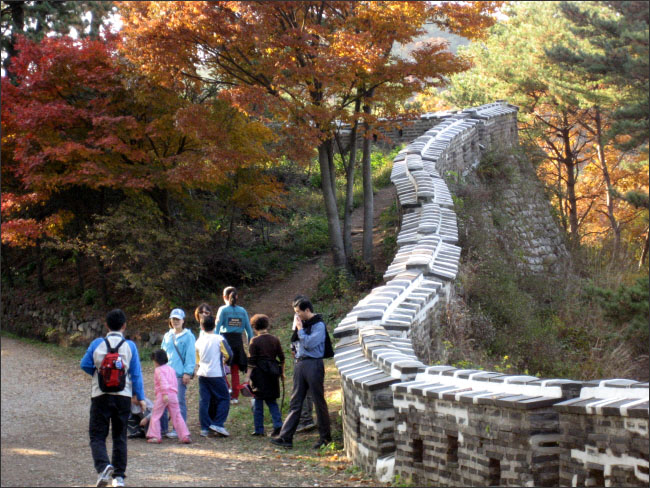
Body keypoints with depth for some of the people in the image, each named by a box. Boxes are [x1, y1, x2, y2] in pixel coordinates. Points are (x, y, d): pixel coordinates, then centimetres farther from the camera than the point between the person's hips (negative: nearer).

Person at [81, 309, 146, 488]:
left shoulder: (97, 344, -3)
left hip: (100, 396, -1)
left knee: (97, 436, 3)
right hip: (123, 397, 1)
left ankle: (103, 466, -22)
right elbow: (136, 373, -1)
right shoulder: (130, 346, -2)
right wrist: (140, 397, 5)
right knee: (120, 436, 12)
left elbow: (84, 364, 0)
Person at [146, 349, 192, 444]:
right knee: (177, 416, 6)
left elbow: (163, 382, -16)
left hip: (162, 395, -6)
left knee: (155, 416, 6)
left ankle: (155, 436, 2)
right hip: (174, 394, 6)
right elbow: (175, 382, 20)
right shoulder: (171, 369, 19)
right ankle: (185, 436, -1)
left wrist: (165, 394, -22)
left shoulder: (158, 370, -3)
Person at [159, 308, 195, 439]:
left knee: (179, 402, -3)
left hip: (180, 374, -6)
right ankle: (162, 428, 13)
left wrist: (187, 373, -11)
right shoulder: (167, 336, 16)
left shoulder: (188, 336, -1)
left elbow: (190, 356, -4)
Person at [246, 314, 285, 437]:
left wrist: (248, 376, -9)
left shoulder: (255, 341, -8)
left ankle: (259, 429, 6)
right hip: (272, 373, 4)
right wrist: (282, 373, 18)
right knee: (272, 400, 14)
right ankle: (278, 424, -2)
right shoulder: (275, 340, 5)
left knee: (258, 401, 5)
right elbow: (281, 358, 8)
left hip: (259, 373, -4)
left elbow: (252, 361, -11)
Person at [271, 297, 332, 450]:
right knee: (295, 403, 4)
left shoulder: (319, 325, -9)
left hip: (313, 364, -8)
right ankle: (286, 437, 2)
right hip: (300, 363, 8)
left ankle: (326, 437, 10)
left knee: (319, 402, 0)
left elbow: (309, 343, -19)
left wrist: (300, 330, -8)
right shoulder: (304, 324, 15)